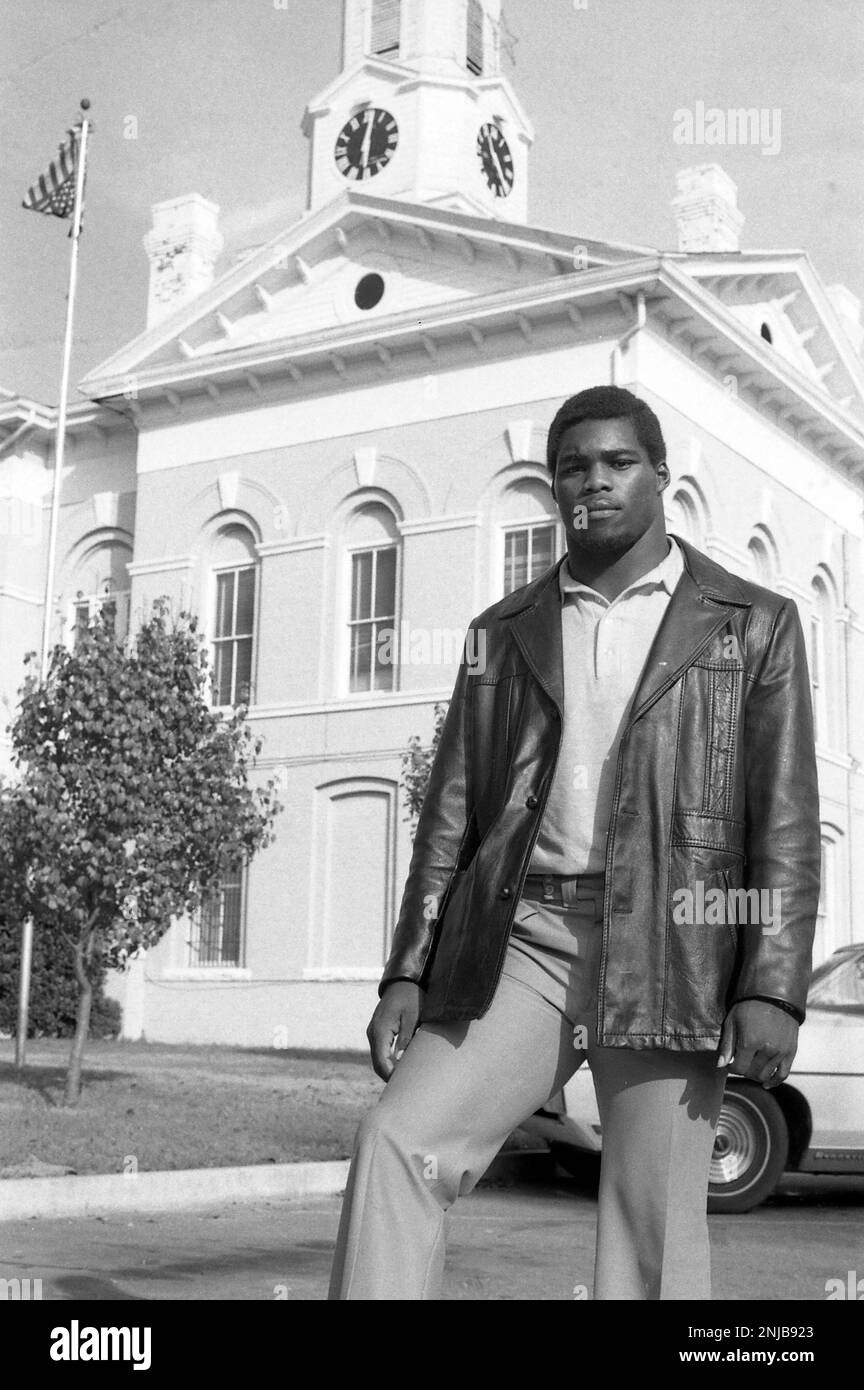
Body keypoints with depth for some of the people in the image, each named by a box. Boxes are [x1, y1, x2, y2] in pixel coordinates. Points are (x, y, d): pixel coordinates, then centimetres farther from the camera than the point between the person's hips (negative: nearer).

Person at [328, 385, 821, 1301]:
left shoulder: (753, 624, 9)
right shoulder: (502, 634, 17)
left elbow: (785, 823, 1)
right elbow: (450, 814, 14)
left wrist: (772, 989, -10)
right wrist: (407, 975, 5)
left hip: (665, 951, -2)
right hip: (521, 939, 3)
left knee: (653, 1232, -3)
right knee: (396, 1141, -16)